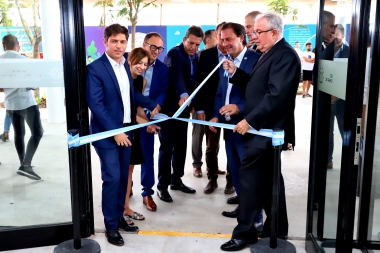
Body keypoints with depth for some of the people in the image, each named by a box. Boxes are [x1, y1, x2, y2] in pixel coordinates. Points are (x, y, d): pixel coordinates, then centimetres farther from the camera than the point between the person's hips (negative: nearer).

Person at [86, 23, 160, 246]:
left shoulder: (125, 65, 7)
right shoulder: (95, 68, -14)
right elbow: (95, 104, -18)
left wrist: (152, 105, 6)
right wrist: (115, 131, -20)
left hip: (126, 130, 7)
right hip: (107, 133, -7)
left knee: (123, 177, 14)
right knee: (112, 178, -4)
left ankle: (119, 217, 30)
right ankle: (111, 226, 13)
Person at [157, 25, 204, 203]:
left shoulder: (196, 57, 9)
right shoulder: (174, 53, -14)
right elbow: (177, 75, -32)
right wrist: (183, 95, -48)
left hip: (183, 106, 7)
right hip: (170, 106, -7)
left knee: (181, 146, 12)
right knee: (167, 147, -3)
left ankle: (176, 180, 25)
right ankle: (162, 185, 7)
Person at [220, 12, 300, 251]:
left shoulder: (285, 54, -15)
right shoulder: (270, 53, 18)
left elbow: (276, 95, -25)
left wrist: (249, 121, -23)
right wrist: (235, 72, 5)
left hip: (267, 129, -10)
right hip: (263, 128, 10)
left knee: (250, 177, -6)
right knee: (268, 179, 16)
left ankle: (245, 232, 6)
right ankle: (277, 228, 28)